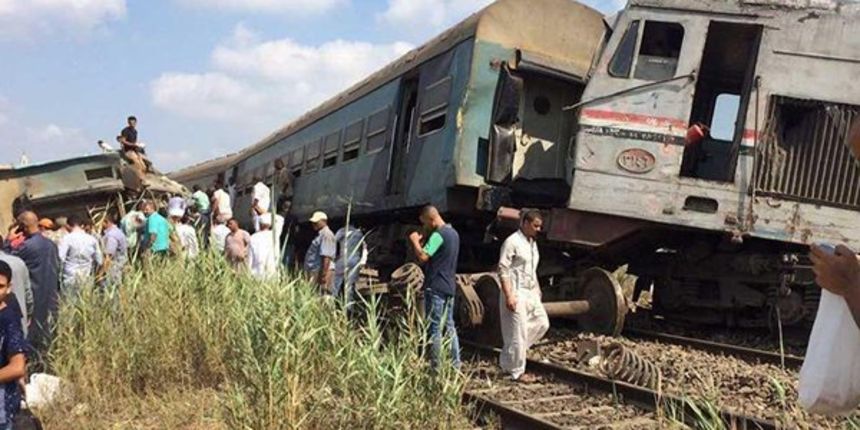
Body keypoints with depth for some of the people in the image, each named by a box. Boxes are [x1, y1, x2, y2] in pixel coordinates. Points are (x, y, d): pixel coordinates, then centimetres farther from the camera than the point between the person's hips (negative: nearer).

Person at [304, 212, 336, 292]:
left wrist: (323, 275, -25)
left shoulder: (326, 235, -12)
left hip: (321, 271, -11)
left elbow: (326, 257, -20)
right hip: (315, 272, 11)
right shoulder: (320, 234, 22)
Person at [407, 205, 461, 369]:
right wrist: (422, 243, 11)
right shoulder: (453, 233, 14)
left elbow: (423, 257, -22)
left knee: (434, 328, -3)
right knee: (449, 326, 14)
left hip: (435, 288, -9)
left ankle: (436, 366, 0)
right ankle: (455, 363, 16)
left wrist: (415, 241, -7)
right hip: (449, 287, 9)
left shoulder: (438, 235, -16)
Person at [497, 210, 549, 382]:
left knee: (542, 323, 9)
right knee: (518, 333, -4)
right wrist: (509, 296, -22)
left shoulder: (533, 243, 14)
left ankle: (508, 360, 18)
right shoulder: (512, 242, -13)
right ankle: (517, 372, 8)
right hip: (516, 293, -9)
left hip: (531, 292, 9)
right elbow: (503, 271, -17)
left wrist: (537, 289, 18)